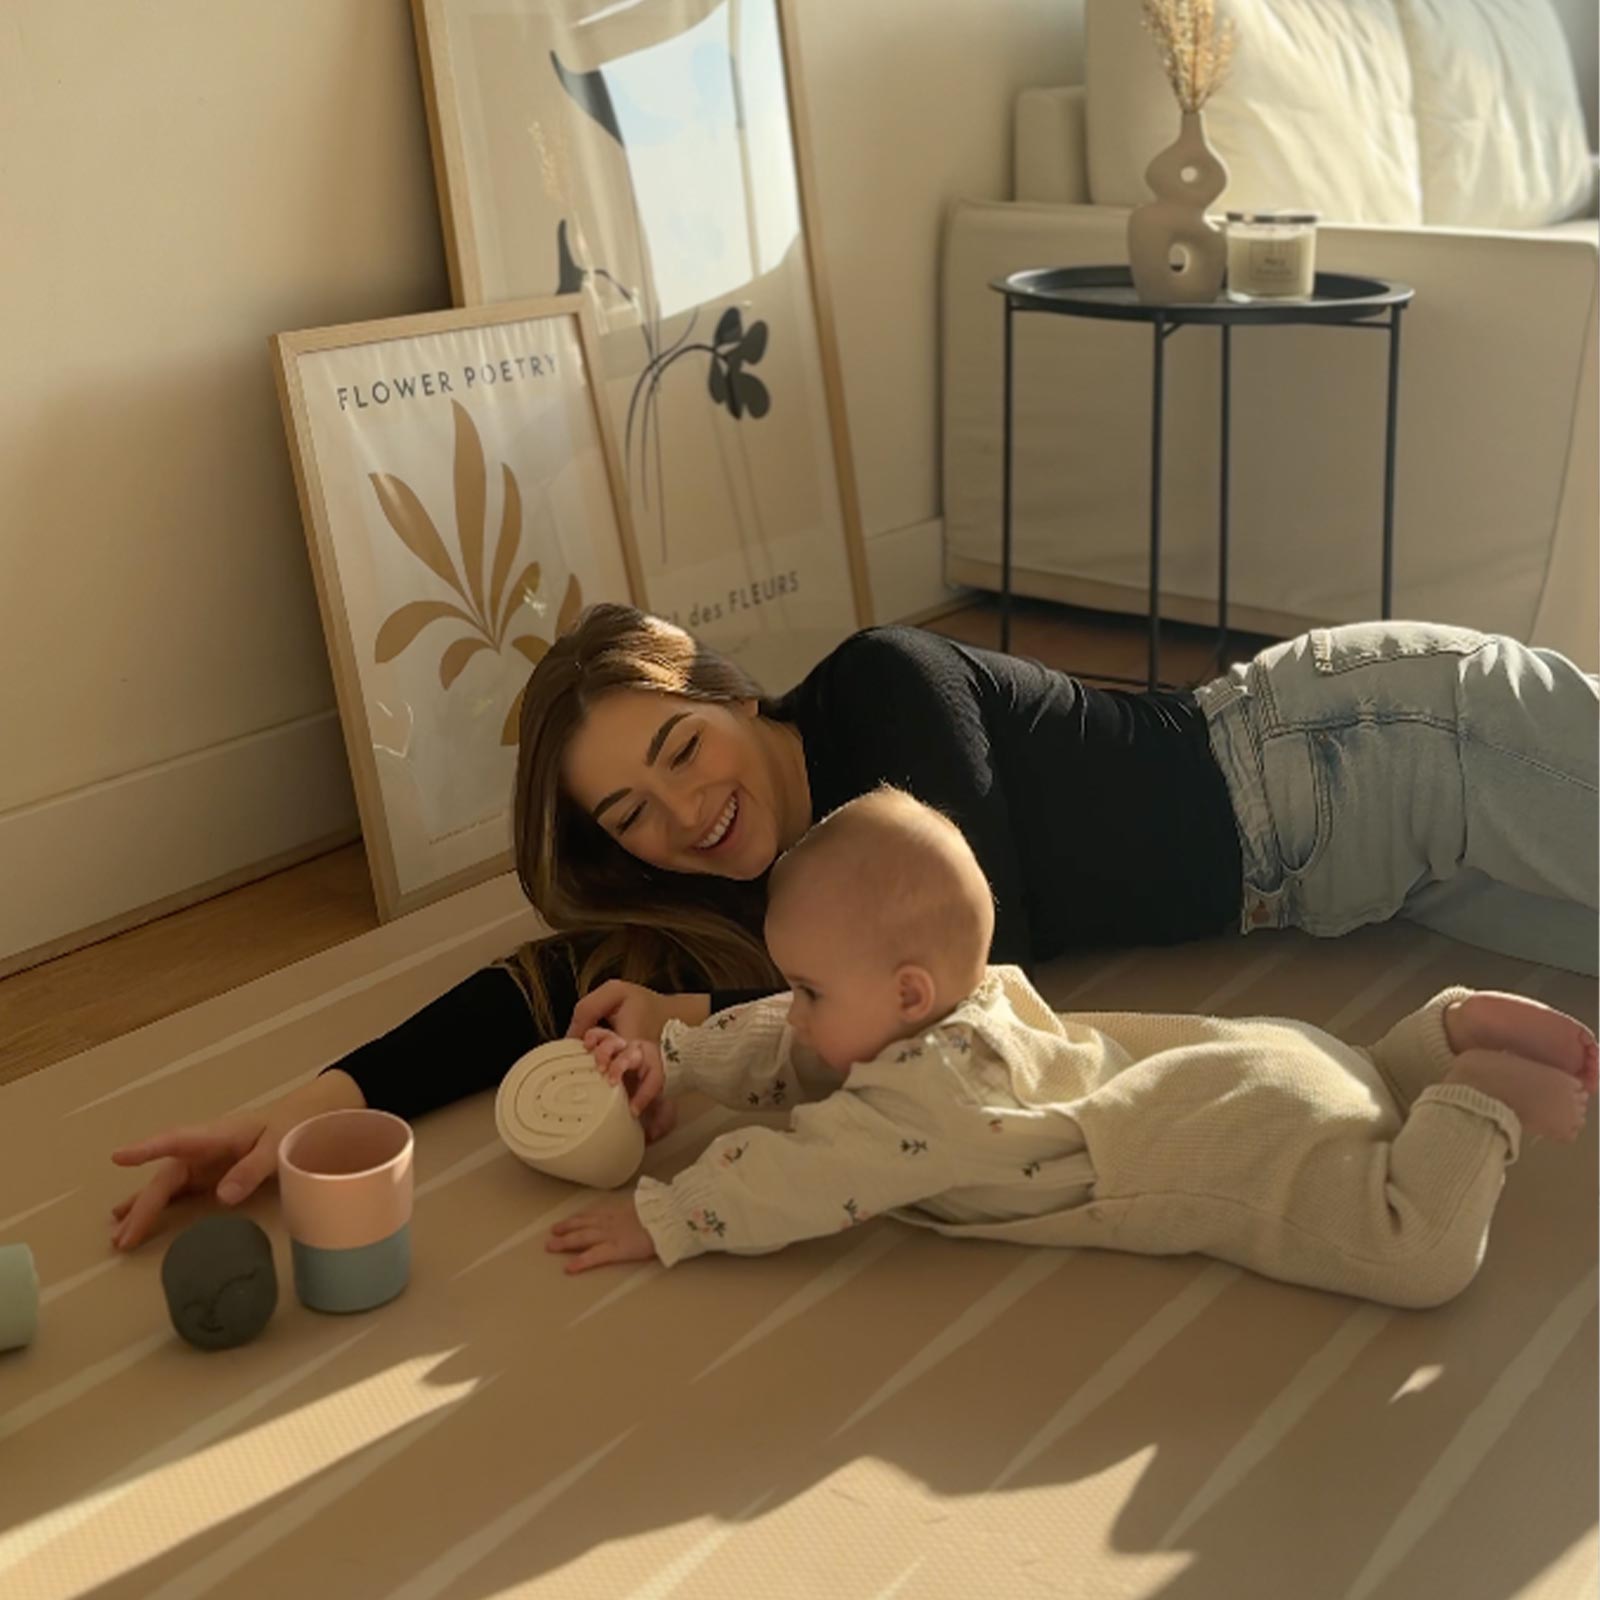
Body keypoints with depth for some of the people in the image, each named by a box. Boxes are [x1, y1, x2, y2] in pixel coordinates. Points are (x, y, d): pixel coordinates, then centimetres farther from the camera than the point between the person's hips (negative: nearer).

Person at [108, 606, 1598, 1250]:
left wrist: (716, 1028, -30)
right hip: (1337, 880, 5)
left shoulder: (885, 690, -28)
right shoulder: (759, 878, -7)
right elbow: (576, 976, -13)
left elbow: (979, 969, -28)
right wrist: (322, 1095, -24)